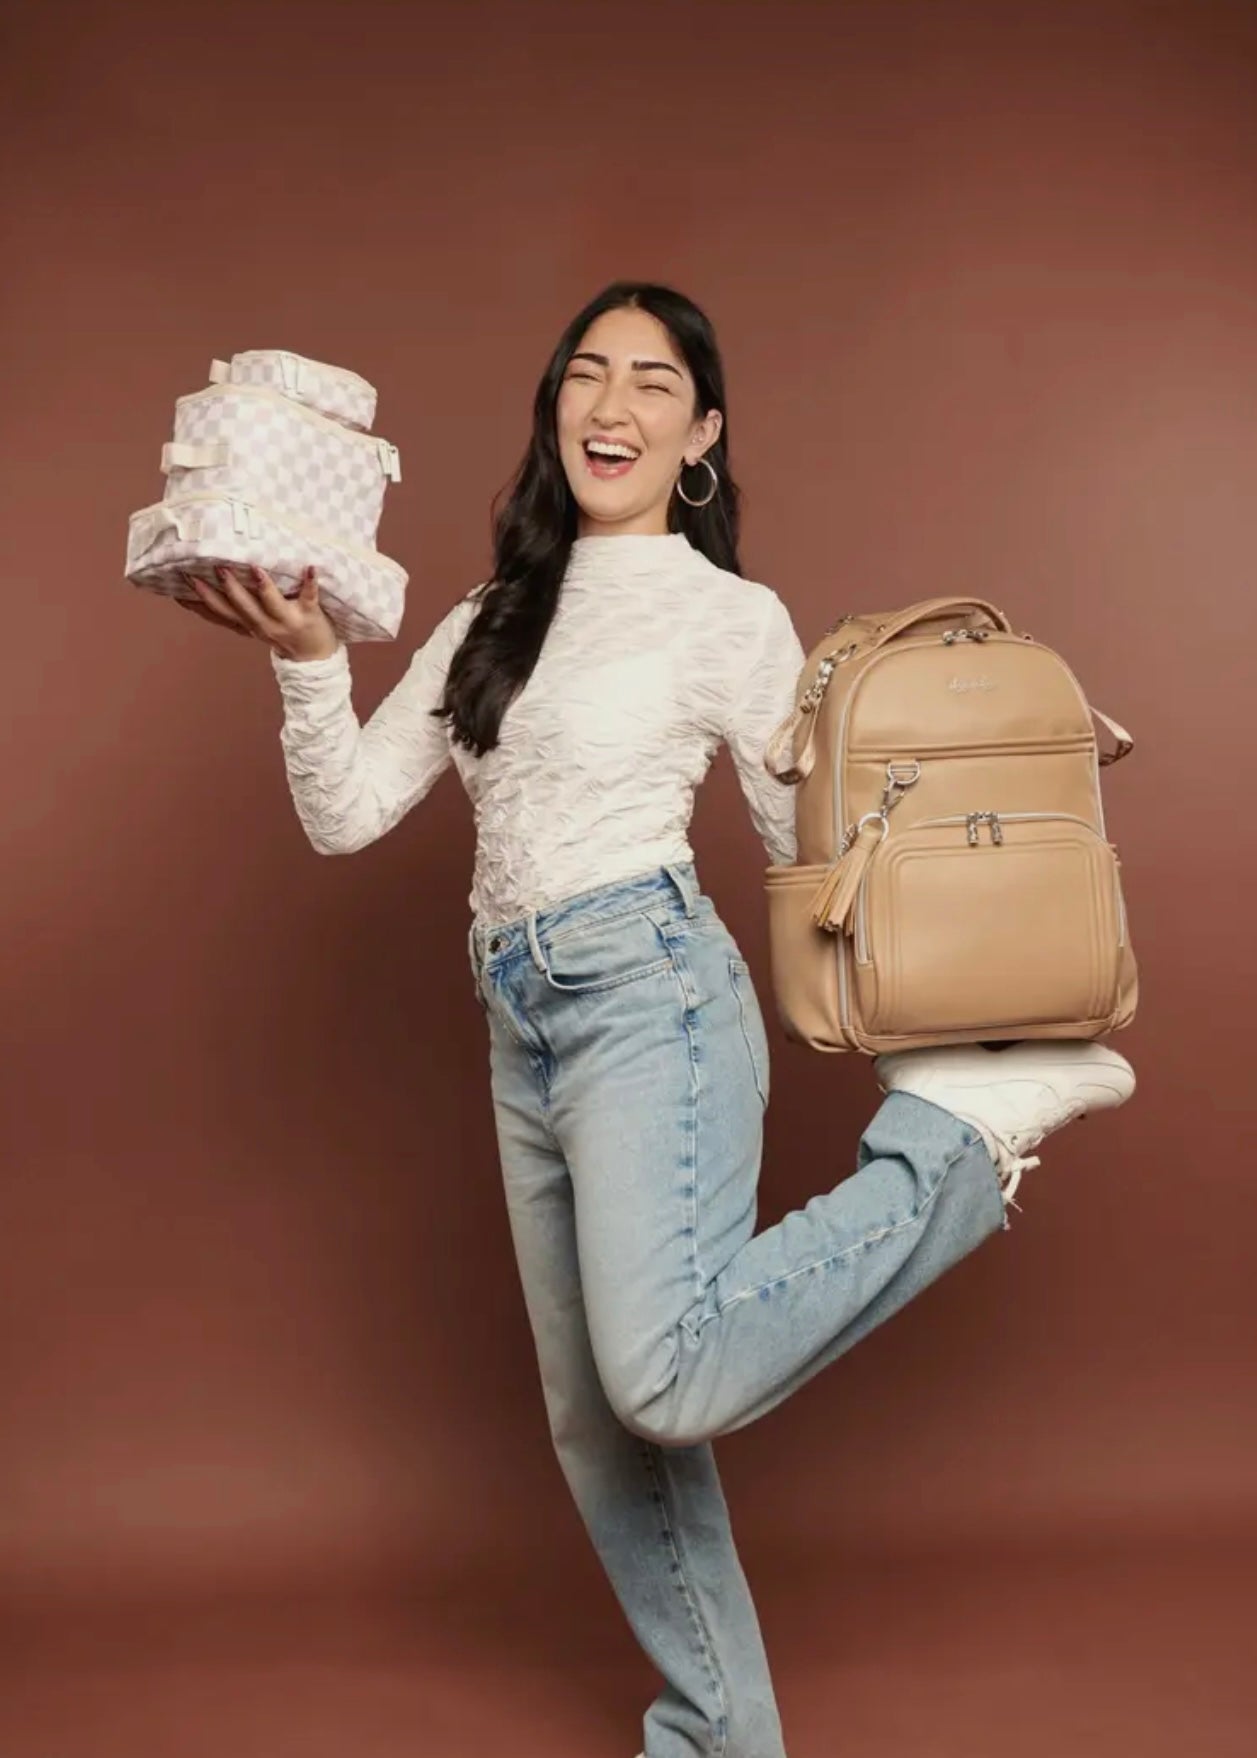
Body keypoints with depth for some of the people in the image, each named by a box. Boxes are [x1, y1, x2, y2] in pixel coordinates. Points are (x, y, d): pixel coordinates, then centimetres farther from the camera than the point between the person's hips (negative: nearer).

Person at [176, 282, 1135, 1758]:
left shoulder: (734, 618, 0)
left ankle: (967, 1119, -6)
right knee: (594, 1428, 11)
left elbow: (820, 864, 3)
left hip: (650, 990, -6)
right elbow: (342, 817, 9)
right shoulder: (489, 620, 15)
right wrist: (306, 658, -5)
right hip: (522, 1029, 6)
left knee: (664, 1384, -24)